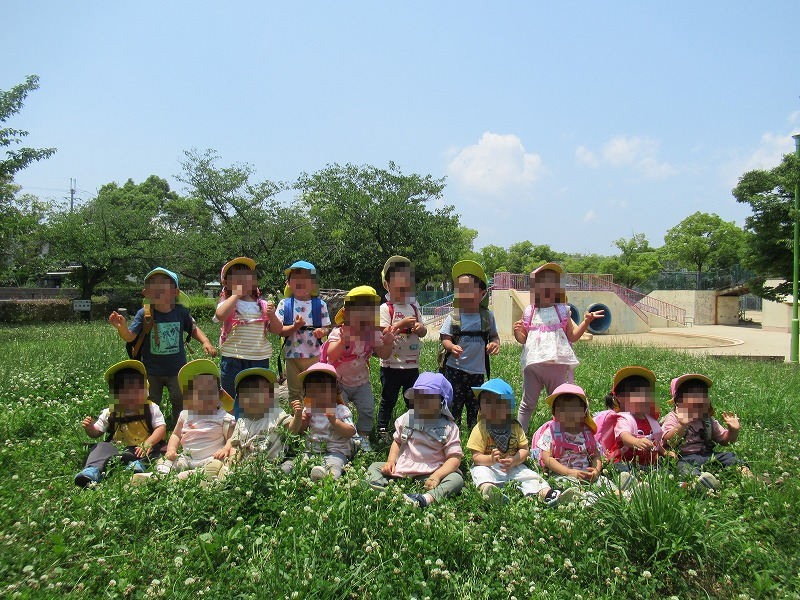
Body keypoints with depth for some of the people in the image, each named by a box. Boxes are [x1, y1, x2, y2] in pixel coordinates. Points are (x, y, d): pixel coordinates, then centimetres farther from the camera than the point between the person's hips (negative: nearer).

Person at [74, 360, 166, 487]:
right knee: (101, 447, -19)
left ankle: (139, 464, -43)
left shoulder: (151, 409, -1)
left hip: (141, 449, -2)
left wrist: (148, 443, -25)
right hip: (117, 449, 2)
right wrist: (89, 428, -13)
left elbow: (161, 428, -9)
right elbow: (96, 432, 12)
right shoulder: (110, 413, 5)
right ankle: (92, 471, -36)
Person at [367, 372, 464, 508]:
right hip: (402, 469, 4)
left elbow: (455, 457, -10)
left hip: (430, 474, -4)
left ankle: (426, 499, -50)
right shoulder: (406, 418, 6)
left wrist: (437, 476, -24)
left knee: (456, 479, -29)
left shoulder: (448, 428, -5)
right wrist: (390, 461, -1)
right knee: (374, 467, -4)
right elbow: (397, 441, 17)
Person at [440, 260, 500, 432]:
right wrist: (452, 347, -28)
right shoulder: (453, 317, -3)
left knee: (475, 405, 12)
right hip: (455, 368, -2)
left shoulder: (487, 316, 3)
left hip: (477, 370, 2)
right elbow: (446, 339, -6)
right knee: (454, 405, 0)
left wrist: (495, 344, -11)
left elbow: (494, 335, 12)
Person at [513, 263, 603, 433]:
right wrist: (517, 332, -11)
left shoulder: (562, 311, 7)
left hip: (557, 363, 0)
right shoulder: (529, 312, 6)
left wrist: (586, 321, -9)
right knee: (527, 405, 7)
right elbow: (523, 339, 11)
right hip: (533, 363, 0)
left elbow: (573, 336, 4)